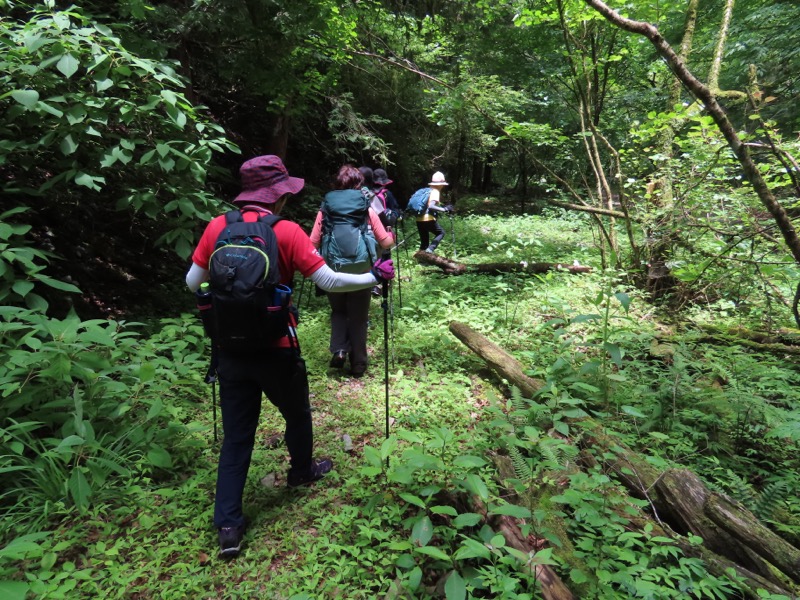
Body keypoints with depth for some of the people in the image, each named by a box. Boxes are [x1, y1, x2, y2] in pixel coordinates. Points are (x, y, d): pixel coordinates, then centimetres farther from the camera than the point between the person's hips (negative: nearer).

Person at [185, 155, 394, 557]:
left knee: (236, 434, 13)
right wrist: (374, 277, 2)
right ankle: (302, 471, 48)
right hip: (276, 349, -3)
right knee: (297, 414, 24)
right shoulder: (287, 232, -12)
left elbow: (192, 283, 4)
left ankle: (228, 524, 16)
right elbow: (328, 282, -12)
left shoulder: (217, 227, -1)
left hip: (231, 349, 3)